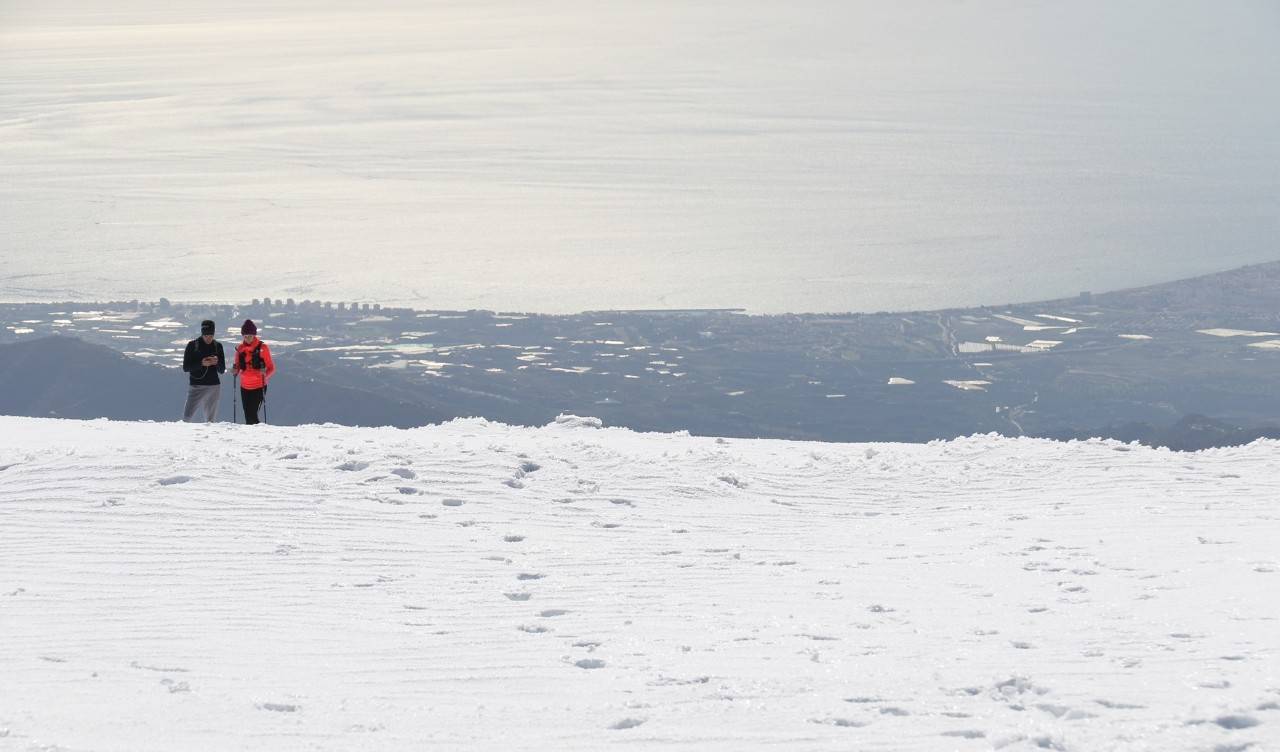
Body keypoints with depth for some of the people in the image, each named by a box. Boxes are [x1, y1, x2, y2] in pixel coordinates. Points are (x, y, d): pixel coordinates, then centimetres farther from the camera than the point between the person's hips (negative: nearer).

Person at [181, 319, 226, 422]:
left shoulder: (217, 346, 8)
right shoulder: (192, 345, 1)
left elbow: (222, 370, 11)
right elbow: (185, 367, -2)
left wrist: (217, 363, -11)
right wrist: (201, 363, -16)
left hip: (214, 386, 2)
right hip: (196, 386, -2)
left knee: (211, 419, 2)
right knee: (188, 417, -14)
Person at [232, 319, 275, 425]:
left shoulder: (262, 348, -6)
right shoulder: (240, 348, 7)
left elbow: (271, 368, -5)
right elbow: (238, 367, 16)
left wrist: (265, 375, -25)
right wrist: (235, 370, -7)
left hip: (259, 387, -5)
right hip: (245, 387, 5)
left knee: (252, 416, -15)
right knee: (248, 416, 3)